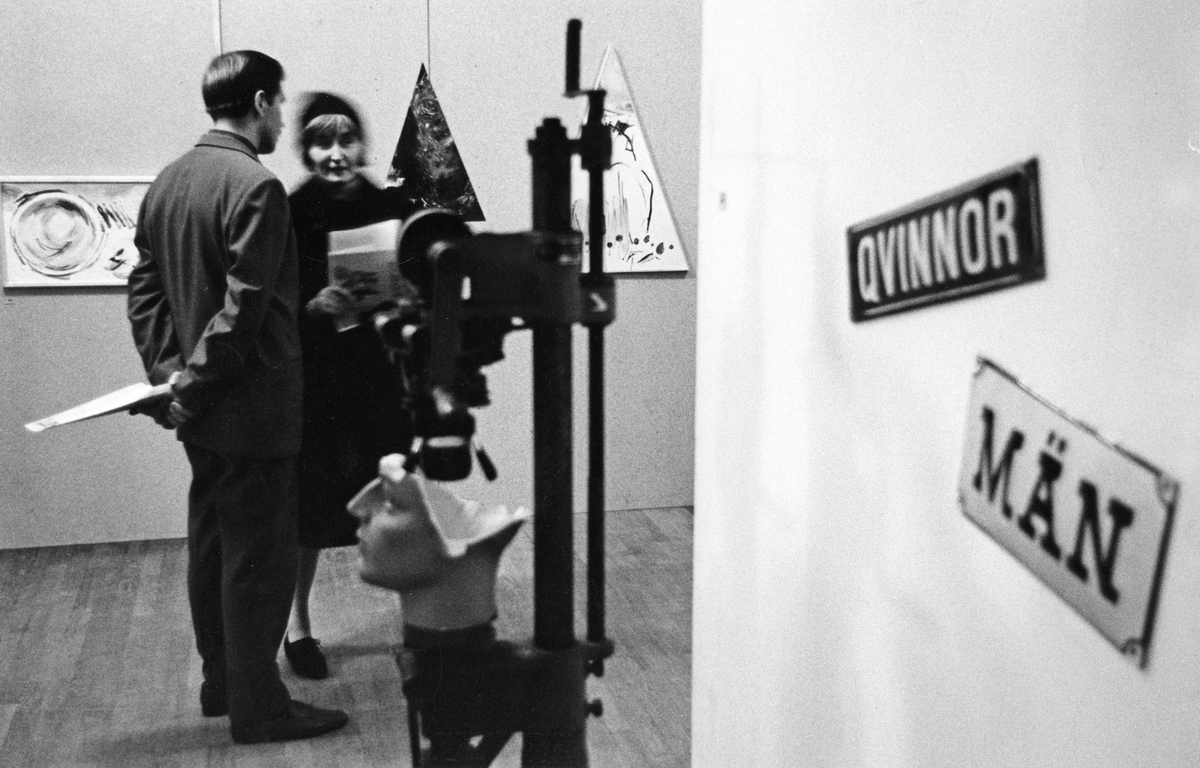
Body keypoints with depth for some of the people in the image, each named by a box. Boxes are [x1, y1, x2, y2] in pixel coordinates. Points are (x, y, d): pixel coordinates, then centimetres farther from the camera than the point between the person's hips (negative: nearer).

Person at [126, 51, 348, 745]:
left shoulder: (167, 182, 9)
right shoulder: (257, 186, -18)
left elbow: (145, 288, 10)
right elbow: (243, 312, -22)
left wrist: (169, 370, 4)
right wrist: (190, 389, -14)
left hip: (204, 410, 9)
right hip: (255, 409, -9)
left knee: (212, 548, 17)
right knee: (260, 559, 1)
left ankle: (222, 683, 30)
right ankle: (259, 708, 11)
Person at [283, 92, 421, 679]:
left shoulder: (393, 206, 1)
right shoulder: (289, 214, -5)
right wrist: (314, 305, -23)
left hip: (383, 377, 1)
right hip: (313, 381, -1)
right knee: (309, 505, 7)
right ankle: (297, 626, 26)